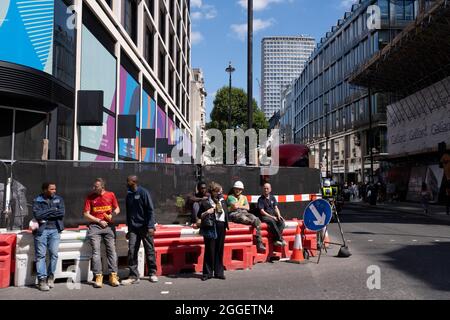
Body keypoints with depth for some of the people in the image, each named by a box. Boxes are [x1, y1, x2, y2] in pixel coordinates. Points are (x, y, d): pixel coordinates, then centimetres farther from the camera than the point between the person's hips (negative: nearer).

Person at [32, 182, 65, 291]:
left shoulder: (58, 199, 12)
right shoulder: (37, 200, 4)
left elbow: (62, 213, -3)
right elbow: (37, 215, -11)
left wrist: (45, 214, -6)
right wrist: (53, 210, -6)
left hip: (55, 230, 2)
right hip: (41, 230, -2)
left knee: (54, 253, -6)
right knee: (41, 255, -4)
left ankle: (50, 276, 9)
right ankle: (42, 279, 0)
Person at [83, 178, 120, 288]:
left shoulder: (111, 195, 3)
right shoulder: (90, 197, 0)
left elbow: (117, 209, 13)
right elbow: (86, 214, -1)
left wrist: (112, 214, -8)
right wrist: (99, 221, -8)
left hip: (109, 226, 1)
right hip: (95, 226, -1)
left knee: (111, 250, -1)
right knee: (96, 251, -5)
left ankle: (113, 276, 3)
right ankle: (98, 277, -2)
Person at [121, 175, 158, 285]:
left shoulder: (143, 192, -6)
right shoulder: (129, 195, 13)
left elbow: (151, 210, -10)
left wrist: (150, 226, -16)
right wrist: (129, 229, 18)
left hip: (145, 227, -5)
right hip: (133, 228, 5)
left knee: (150, 251, 4)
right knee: (132, 251, -4)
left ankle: (152, 273, 17)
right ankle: (133, 276, 2)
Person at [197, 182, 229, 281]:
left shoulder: (222, 201, 13)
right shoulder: (205, 202, -3)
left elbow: (226, 213, 23)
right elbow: (199, 216, -1)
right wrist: (207, 212, -15)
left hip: (221, 227, 5)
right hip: (211, 228, -5)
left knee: (220, 250, 8)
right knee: (210, 250, -2)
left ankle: (219, 272, 16)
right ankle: (207, 273, 7)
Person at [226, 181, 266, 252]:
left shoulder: (244, 197, 26)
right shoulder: (230, 197, 10)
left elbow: (247, 208, 12)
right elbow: (235, 206, -9)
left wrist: (239, 206, 0)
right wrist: (240, 199, 6)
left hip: (245, 213, 5)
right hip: (234, 214, -5)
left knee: (256, 219, -25)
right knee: (244, 218, -42)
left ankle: (259, 243, -25)